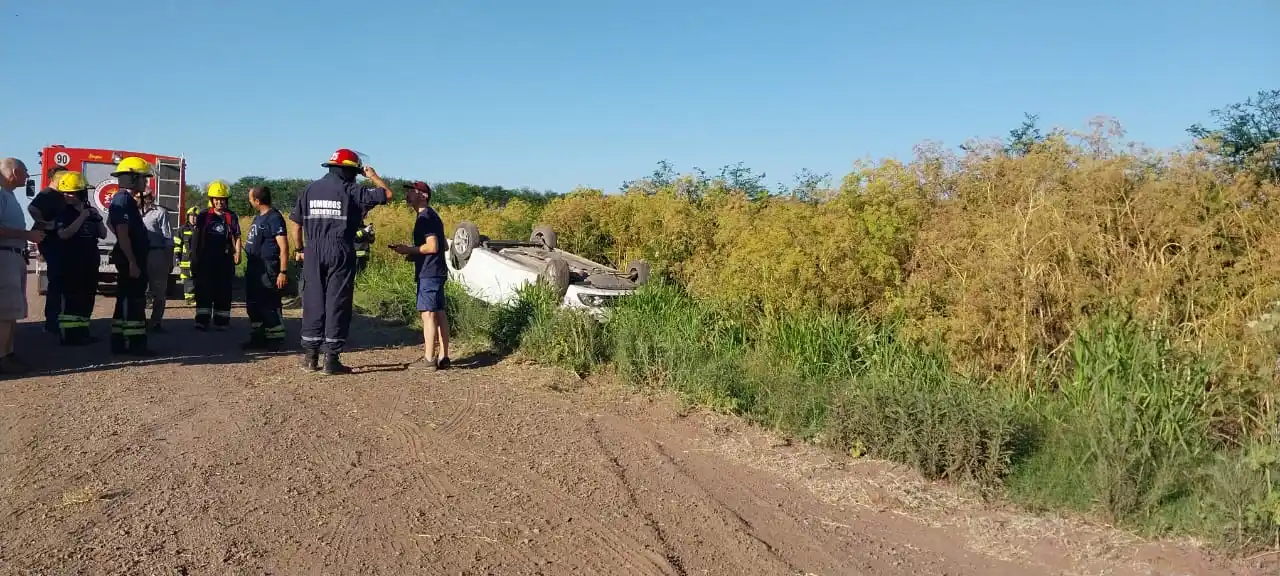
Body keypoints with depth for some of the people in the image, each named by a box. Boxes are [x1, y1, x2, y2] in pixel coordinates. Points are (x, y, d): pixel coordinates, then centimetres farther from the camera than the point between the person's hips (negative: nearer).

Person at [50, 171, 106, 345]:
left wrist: (98, 219, -5)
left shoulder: (91, 212, 11)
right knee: (71, 298, -8)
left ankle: (82, 331, 18)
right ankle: (68, 334, -6)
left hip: (90, 262, 6)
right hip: (70, 263, -6)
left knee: (87, 298, 9)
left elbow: (103, 235, 12)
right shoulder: (62, 213, -5)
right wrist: (82, 217, -20)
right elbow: (64, 234, -21)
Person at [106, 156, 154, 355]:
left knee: (127, 300, 11)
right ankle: (136, 343, -5)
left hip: (132, 258, 10)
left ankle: (119, 342, 15)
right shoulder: (124, 200, -16)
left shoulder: (126, 199, 16)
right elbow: (123, 235, -22)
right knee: (134, 301, -8)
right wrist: (132, 263, -24)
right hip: (130, 259, -10)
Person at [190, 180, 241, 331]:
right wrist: (194, 255, 1)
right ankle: (202, 321, 1)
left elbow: (236, 237, 4)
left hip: (225, 258, 0)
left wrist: (237, 253, -8)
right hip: (206, 258, 0)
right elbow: (197, 237, 6)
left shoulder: (231, 216, 6)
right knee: (204, 290, -2)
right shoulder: (204, 216, 6)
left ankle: (221, 321, 10)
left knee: (223, 290, 4)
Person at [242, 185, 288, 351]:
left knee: (269, 306, -6)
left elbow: (284, 247, -19)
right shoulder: (258, 218, 16)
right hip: (254, 269, 10)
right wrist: (249, 267, 20)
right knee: (253, 304, 15)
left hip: (268, 270, -10)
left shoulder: (274, 218, -14)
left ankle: (274, 340, 2)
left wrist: (283, 272, -24)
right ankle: (257, 337, 25)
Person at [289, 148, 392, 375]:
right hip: (341, 254, -4)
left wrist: (300, 249, 20)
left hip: (313, 254, 4)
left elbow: (295, 223, 10)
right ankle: (331, 359, 1)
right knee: (337, 304, 1)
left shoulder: (310, 189, 9)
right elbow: (387, 194, 1)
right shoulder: (352, 191, -4)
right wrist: (373, 176, 18)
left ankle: (310, 357, 12)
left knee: (313, 303, 10)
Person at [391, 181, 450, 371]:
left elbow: (432, 246, -20)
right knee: (439, 313, 9)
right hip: (437, 271, 10)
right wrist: (415, 254, 19)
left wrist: (409, 250, -9)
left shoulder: (425, 217, -12)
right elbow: (444, 246, 22)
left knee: (428, 313, -9)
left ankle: (429, 359, -9)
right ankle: (443, 357, 12)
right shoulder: (432, 215, 19)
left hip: (428, 272, -10)